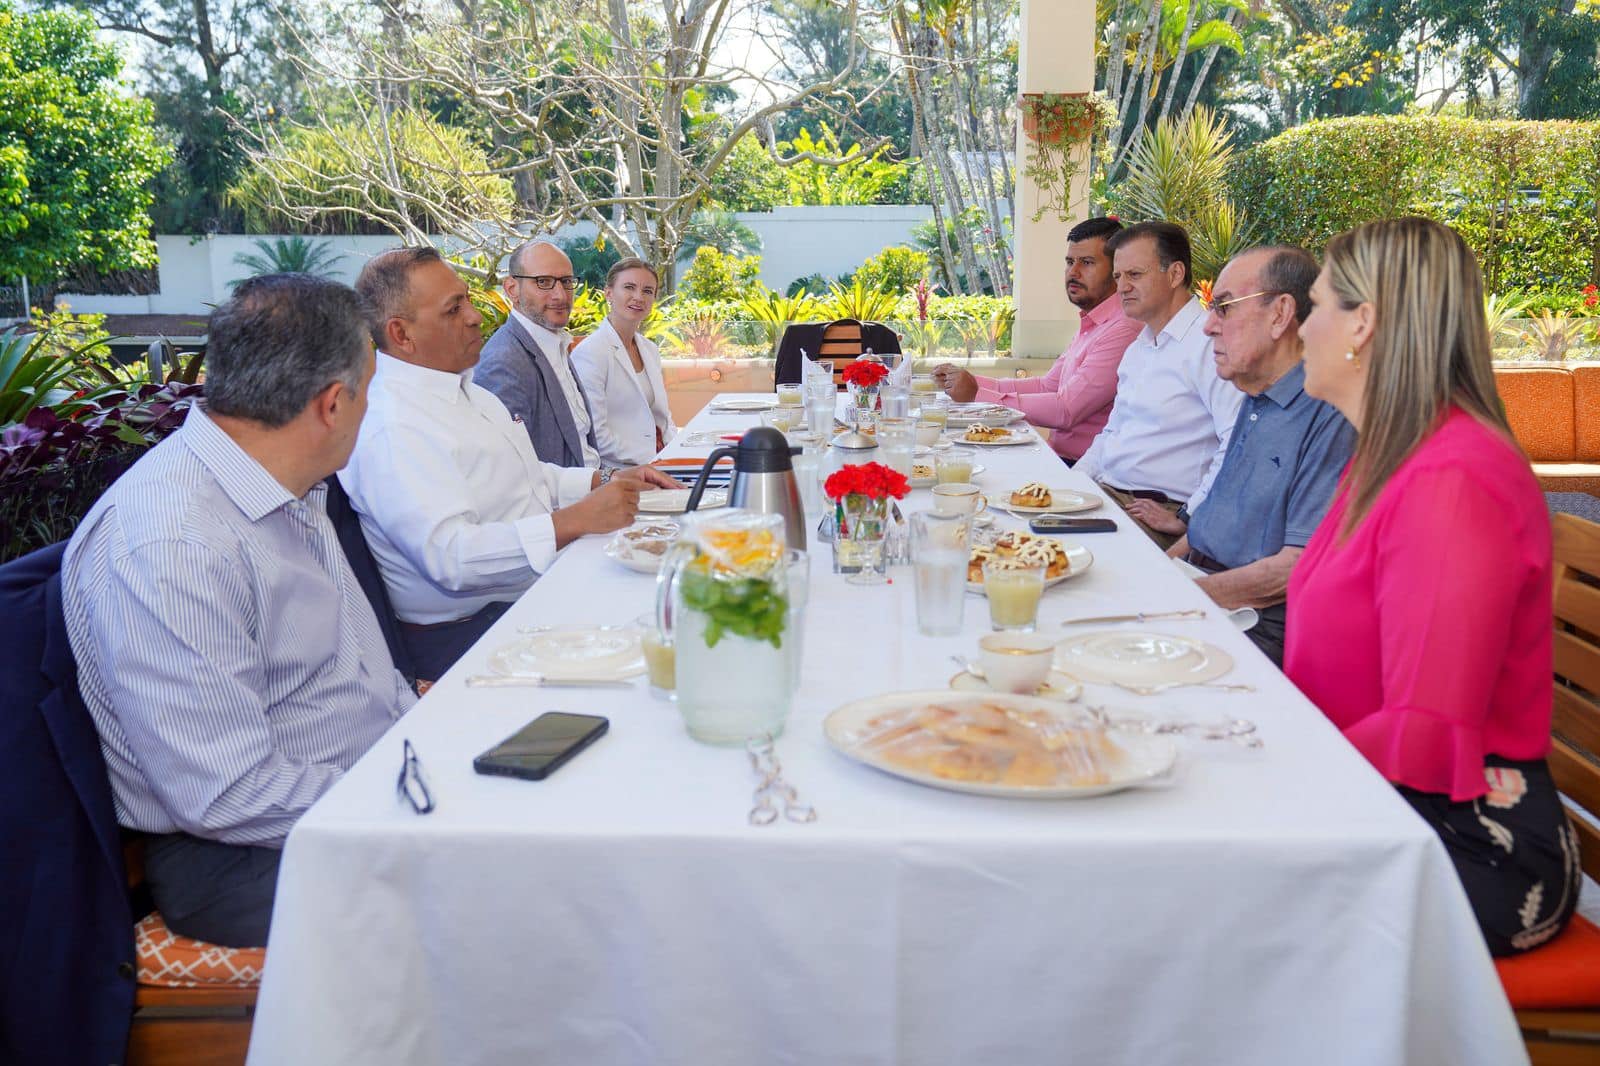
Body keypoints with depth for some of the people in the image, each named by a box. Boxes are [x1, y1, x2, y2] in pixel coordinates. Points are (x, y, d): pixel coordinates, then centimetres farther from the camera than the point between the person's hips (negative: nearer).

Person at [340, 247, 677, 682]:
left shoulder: (463, 387, 15)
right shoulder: (391, 429, -17)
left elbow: (527, 477, 26)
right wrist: (576, 520, -28)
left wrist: (608, 480, 10)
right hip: (464, 632, -10)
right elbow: (449, 555, -26)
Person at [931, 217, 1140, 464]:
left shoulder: (1123, 330, -17)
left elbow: (1066, 411, -22)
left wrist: (977, 395, -18)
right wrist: (971, 382, 7)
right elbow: (1047, 386, 19)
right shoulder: (1091, 324, 18)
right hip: (1060, 458, 9)